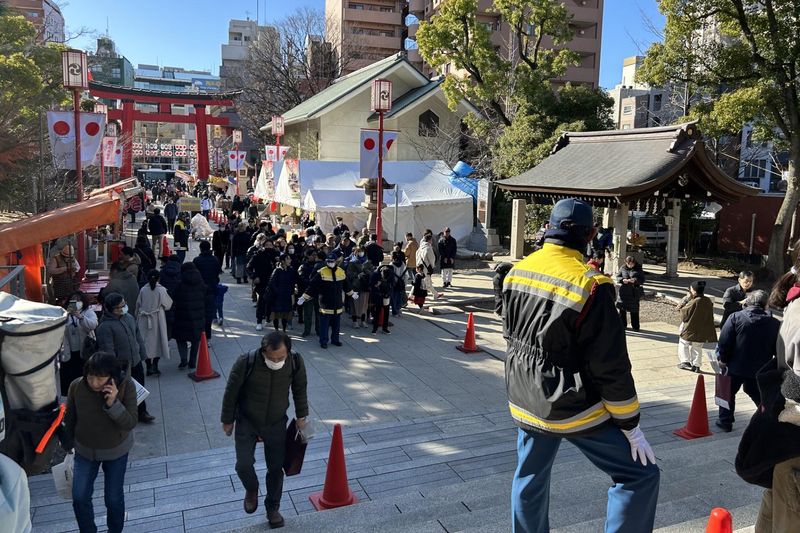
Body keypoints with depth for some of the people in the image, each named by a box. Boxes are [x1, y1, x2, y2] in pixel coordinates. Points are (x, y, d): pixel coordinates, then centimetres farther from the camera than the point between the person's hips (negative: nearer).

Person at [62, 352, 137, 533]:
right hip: (85, 450, 2)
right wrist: (67, 446, 9)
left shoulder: (126, 386, -27)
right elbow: (69, 419, -4)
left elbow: (131, 423, -26)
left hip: (116, 451, -1)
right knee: (79, 497, 5)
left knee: (114, 498, 11)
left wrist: (113, 404, -41)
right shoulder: (76, 386, -22)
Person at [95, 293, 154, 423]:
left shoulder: (129, 317, 1)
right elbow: (108, 350, -21)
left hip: (136, 362, 7)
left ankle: (141, 413, 38)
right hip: (120, 367, -6)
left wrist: (142, 355, 10)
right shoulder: (105, 326, -21)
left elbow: (138, 337, 10)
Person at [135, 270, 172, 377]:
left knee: (146, 342, 10)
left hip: (144, 320, 2)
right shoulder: (161, 290, -12)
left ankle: (149, 367, 13)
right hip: (157, 320, -2)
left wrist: (137, 318, 13)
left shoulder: (143, 290, -6)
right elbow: (168, 305, -3)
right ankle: (155, 366, 6)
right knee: (158, 342, 10)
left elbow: (138, 305, 1)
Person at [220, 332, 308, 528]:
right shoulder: (246, 362, -29)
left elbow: (300, 389, -2)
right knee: (244, 465, -9)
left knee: (276, 468, 8)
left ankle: (273, 508, 33)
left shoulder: (296, 362, -22)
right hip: (246, 422, -1)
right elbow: (231, 392, -13)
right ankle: (251, 490, 27)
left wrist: (301, 417, 6)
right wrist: (227, 421, -2)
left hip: (277, 424, 2)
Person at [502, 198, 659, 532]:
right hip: (572, 407, -7)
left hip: (525, 402, 7)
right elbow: (610, 366, -18)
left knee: (530, 479, 22)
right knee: (639, 475, 8)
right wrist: (630, 425, -7)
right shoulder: (590, 286, -22)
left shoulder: (516, 272, -1)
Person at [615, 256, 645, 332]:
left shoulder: (638, 269, 1)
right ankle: (622, 325, 17)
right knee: (622, 308, 4)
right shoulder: (622, 268, 5)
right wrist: (623, 280, -14)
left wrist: (635, 280, -19)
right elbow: (617, 277, 6)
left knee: (634, 310, 3)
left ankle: (635, 326, 14)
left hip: (634, 292, -1)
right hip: (624, 291, 2)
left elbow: (642, 280, 0)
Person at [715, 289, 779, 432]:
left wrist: (723, 359, -3)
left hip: (735, 366, -2)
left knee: (728, 393, 15)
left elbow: (724, 341, -14)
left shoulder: (735, 317, -12)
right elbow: (778, 349, 2)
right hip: (760, 369, 2)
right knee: (759, 396, 18)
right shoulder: (774, 323, -4)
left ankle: (725, 421, 21)